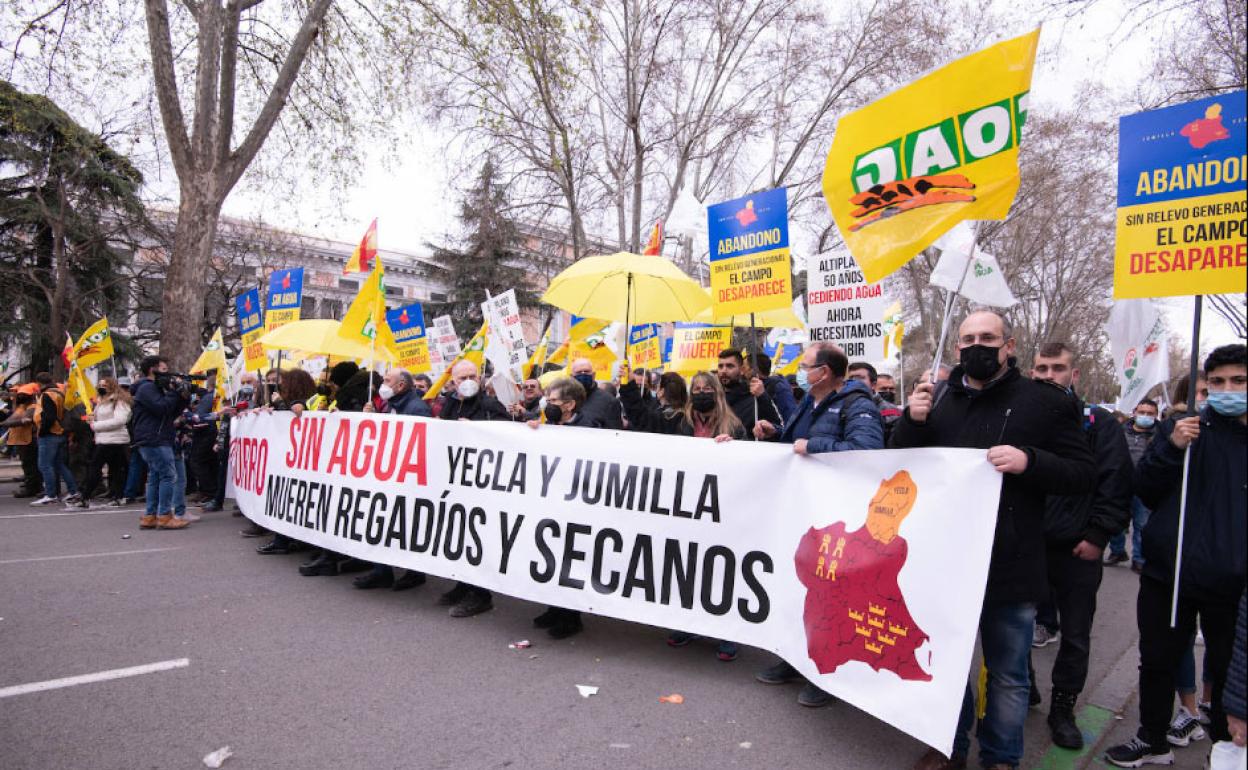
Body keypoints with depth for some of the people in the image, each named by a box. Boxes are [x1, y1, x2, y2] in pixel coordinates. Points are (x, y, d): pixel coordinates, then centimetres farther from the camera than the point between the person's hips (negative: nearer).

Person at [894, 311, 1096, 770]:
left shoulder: (1045, 402, -4)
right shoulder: (937, 398, 5)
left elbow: (1084, 474, -4)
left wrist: (1028, 461, -23)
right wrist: (913, 421, -11)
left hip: (1010, 567, -3)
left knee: (1007, 674, 13)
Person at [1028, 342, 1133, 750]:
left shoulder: (1099, 423, -2)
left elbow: (1116, 483, -5)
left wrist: (1098, 536, -10)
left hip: (1076, 550, -2)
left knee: (1075, 636, 10)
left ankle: (1063, 709, 26)